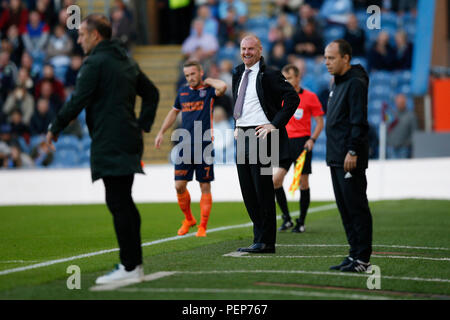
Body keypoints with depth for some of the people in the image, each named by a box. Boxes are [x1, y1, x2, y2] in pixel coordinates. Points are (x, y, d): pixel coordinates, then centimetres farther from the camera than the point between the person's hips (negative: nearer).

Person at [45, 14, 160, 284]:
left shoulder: (96, 63, -10)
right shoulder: (127, 61, 18)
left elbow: (78, 101, -15)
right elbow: (152, 93, 25)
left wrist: (55, 129, -4)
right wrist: (142, 125, 21)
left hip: (109, 145, -9)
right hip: (129, 140, 9)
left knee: (118, 204, -8)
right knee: (125, 202, 13)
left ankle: (129, 267, -8)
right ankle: (135, 263, 15)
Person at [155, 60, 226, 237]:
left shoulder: (209, 90, -3)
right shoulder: (182, 91, 12)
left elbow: (223, 86, -27)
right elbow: (174, 112, 28)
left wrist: (208, 81, -8)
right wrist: (161, 132, 26)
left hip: (204, 145, -4)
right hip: (185, 145, 4)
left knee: (205, 187, 0)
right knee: (179, 186, 0)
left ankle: (202, 227, 7)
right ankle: (188, 219, 22)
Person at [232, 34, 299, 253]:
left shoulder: (269, 75, -8)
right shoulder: (238, 74, 15)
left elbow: (292, 98, -14)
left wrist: (275, 125, -16)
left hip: (260, 136, -8)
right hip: (242, 137, 8)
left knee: (263, 191, -4)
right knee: (248, 192, 9)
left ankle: (265, 242, 2)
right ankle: (261, 237, 17)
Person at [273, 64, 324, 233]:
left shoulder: (309, 97, -2)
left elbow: (320, 122, 0)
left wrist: (312, 139, -14)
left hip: (302, 142, -4)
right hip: (285, 142, 4)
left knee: (303, 183, -1)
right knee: (276, 180, -8)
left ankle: (301, 222, 8)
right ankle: (286, 219, 4)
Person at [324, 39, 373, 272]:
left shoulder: (356, 83, -12)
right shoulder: (338, 83, 18)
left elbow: (359, 121, -18)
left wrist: (352, 151, -22)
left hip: (350, 159, -10)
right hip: (336, 158, 10)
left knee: (356, 207, -7)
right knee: (345, 208, 11)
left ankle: (362, 259, -5)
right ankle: (355, 255, 16)